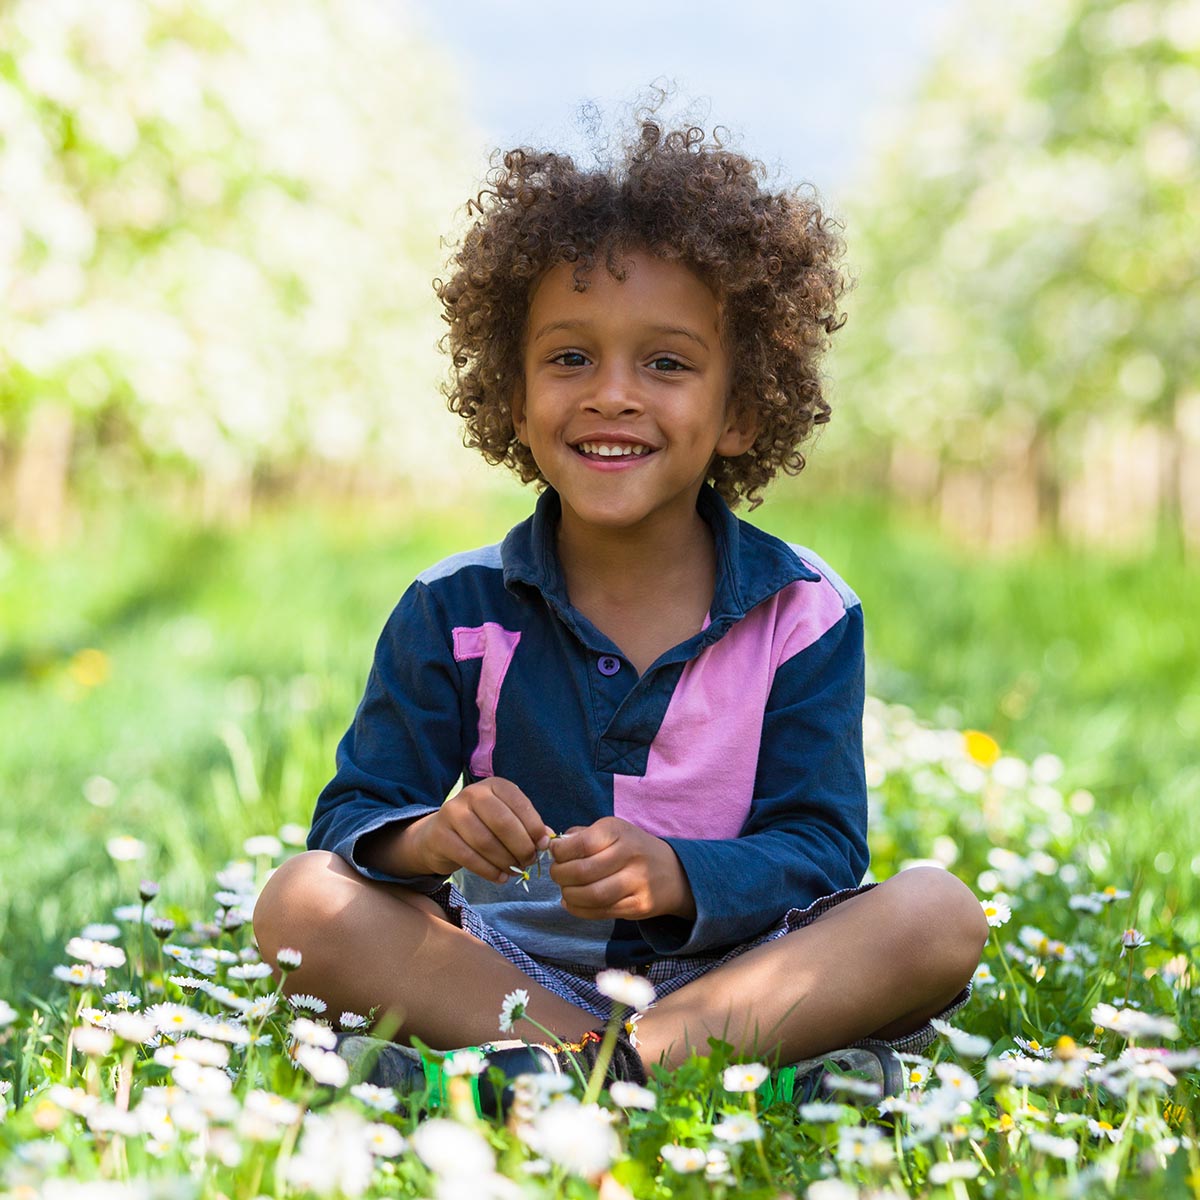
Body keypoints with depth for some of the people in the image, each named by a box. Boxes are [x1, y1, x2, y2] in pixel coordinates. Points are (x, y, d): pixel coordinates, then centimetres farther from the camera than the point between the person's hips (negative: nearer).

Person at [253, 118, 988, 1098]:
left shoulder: (804, 615, 0)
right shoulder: (457, 613, 2)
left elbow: (819, 851, -7)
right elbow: (354, 815, -1)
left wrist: (676, 877, -29)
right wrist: (428, 836, -27)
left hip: (737, 977, 0)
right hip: (506, 978, 1)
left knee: (940, 915, -26)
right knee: (302, 903, -23)